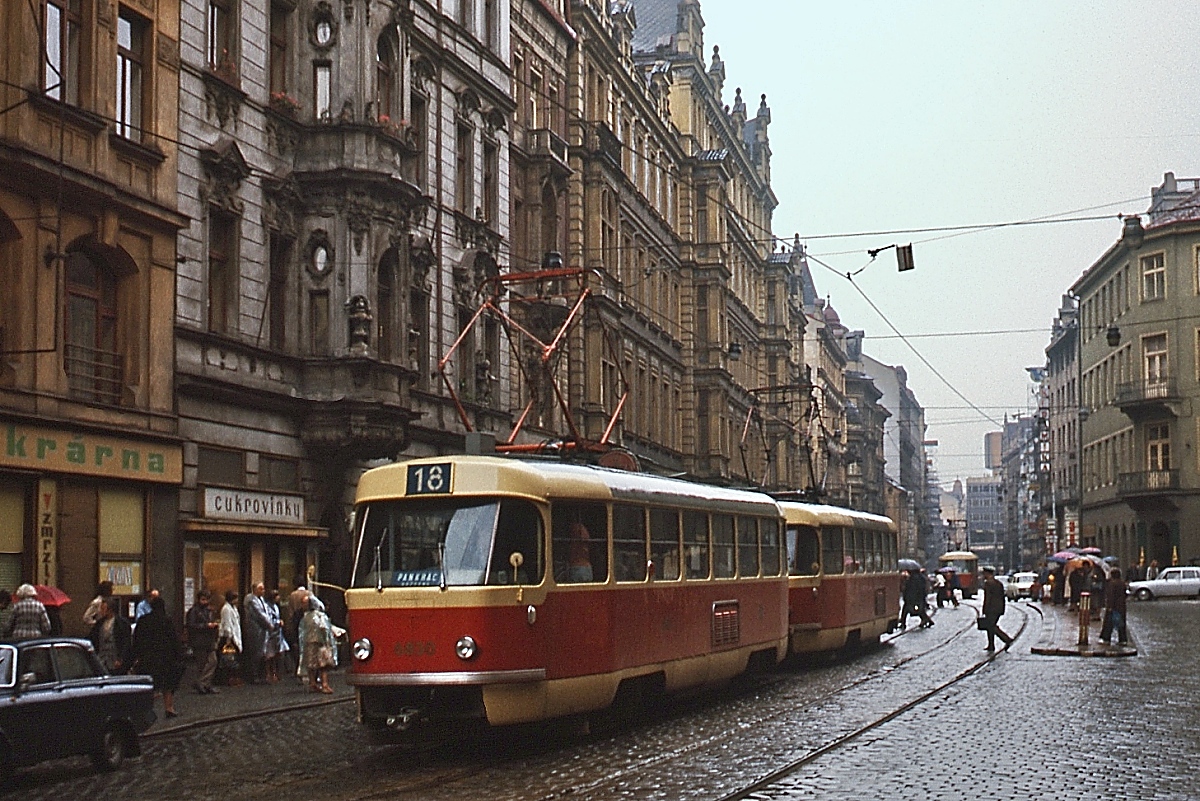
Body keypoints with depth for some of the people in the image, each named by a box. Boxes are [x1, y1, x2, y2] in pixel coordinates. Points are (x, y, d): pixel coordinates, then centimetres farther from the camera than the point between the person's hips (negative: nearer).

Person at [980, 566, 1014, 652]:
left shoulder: (988, 583, -12)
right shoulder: (999, 583, 14)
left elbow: (987, 598, -16)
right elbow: (1002, 597, 16)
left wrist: (985, 611, -14)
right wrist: (1002, 611, 20)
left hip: (992, 609, -9)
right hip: (999, 609, 9)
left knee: (992, 627, -4)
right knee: (991, 626, 14)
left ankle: (1007, 639, -16)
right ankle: (991, 646, 14)